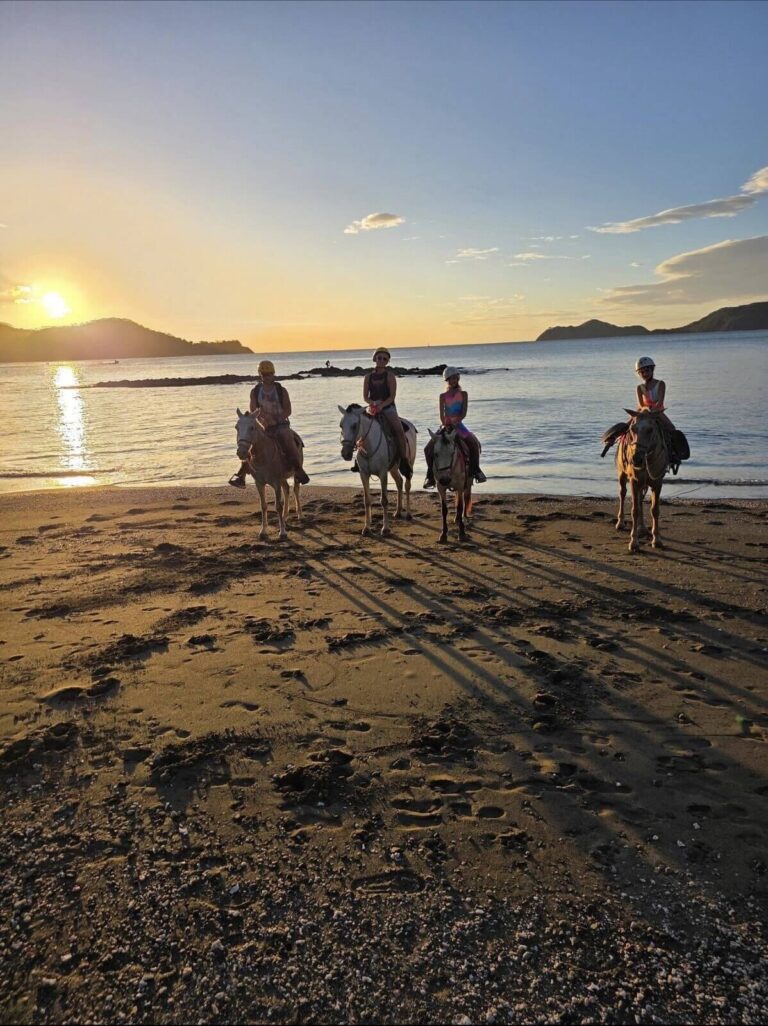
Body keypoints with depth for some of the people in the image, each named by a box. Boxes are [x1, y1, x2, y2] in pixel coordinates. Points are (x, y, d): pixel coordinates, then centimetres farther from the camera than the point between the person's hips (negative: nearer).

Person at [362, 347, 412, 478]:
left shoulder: (390, 375, 1)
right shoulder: (368, 376, 10)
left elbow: (392, 396, -7)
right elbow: (365, 396, 7)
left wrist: (381, 405, -22)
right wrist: (373, 402, -14)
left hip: (388, 408, -3)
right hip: (373, 408, 4)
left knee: (399, 430, -26)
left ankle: (404, 460, -20)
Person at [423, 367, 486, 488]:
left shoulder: (463, 394, 3)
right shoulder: (443, 396, 6)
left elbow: (464, 413, -7)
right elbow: (442, 414, -2)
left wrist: (455, 423, -21)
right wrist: (445, 425, -18)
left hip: (458, 425, -1)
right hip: (446, 426, 1)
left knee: (474, 444, -23)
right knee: (428, 448, -11)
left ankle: (475, 470, -6)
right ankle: (430, 475, 1)